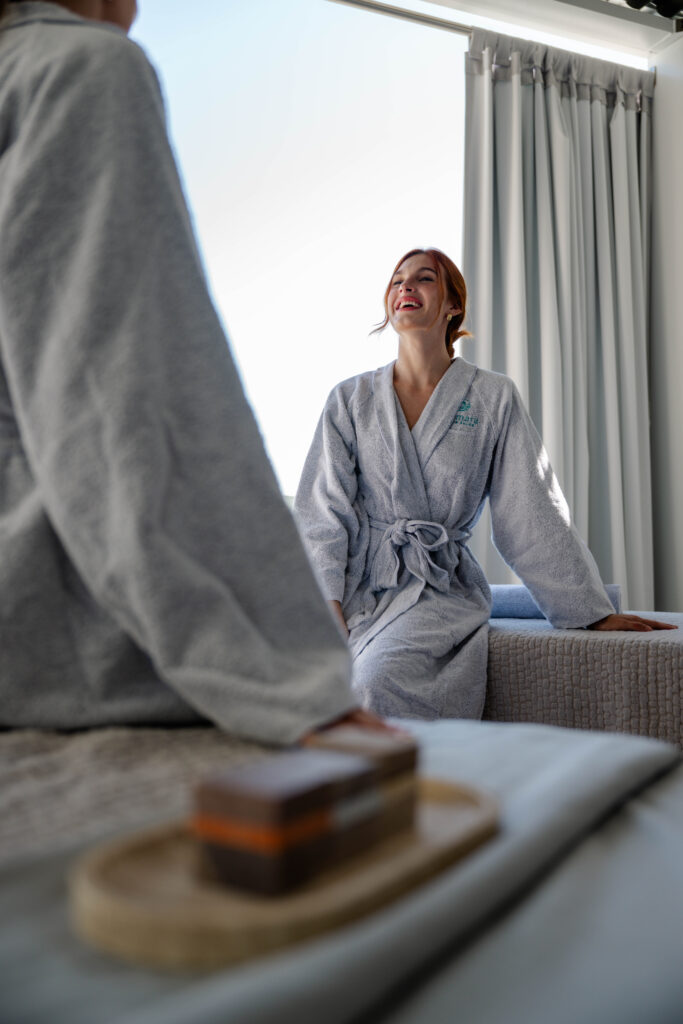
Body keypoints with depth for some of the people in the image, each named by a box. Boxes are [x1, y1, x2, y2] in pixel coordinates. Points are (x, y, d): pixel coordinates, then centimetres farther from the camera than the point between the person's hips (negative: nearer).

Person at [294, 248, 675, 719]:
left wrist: (593, 611, 7)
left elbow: (533, 515, 7)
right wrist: (327, 603, -9)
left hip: (440, 588, -2)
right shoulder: (350, 398, 12)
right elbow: (323, 509, 5)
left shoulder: (494, 397, 7)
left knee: (376, 682, -31)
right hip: (357, 583, 2)